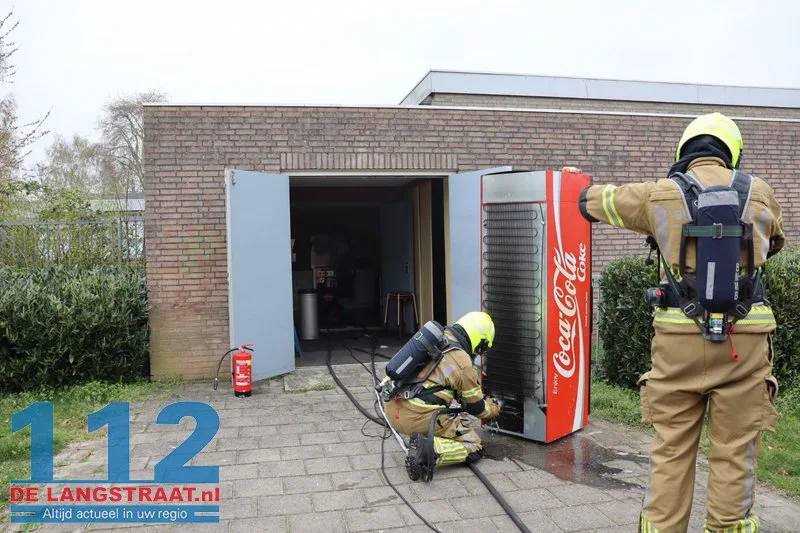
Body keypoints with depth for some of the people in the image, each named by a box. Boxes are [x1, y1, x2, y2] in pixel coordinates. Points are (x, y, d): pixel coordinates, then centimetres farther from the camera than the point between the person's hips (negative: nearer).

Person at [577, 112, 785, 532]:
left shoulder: (660, 194, 0)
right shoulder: (759, 192, 6)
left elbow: (589, 200, 14)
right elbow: (775, 242, 27)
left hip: (680, 340, -1)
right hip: (744, 341, 1)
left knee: (670, 451, 9)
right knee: (734, 454, 10)